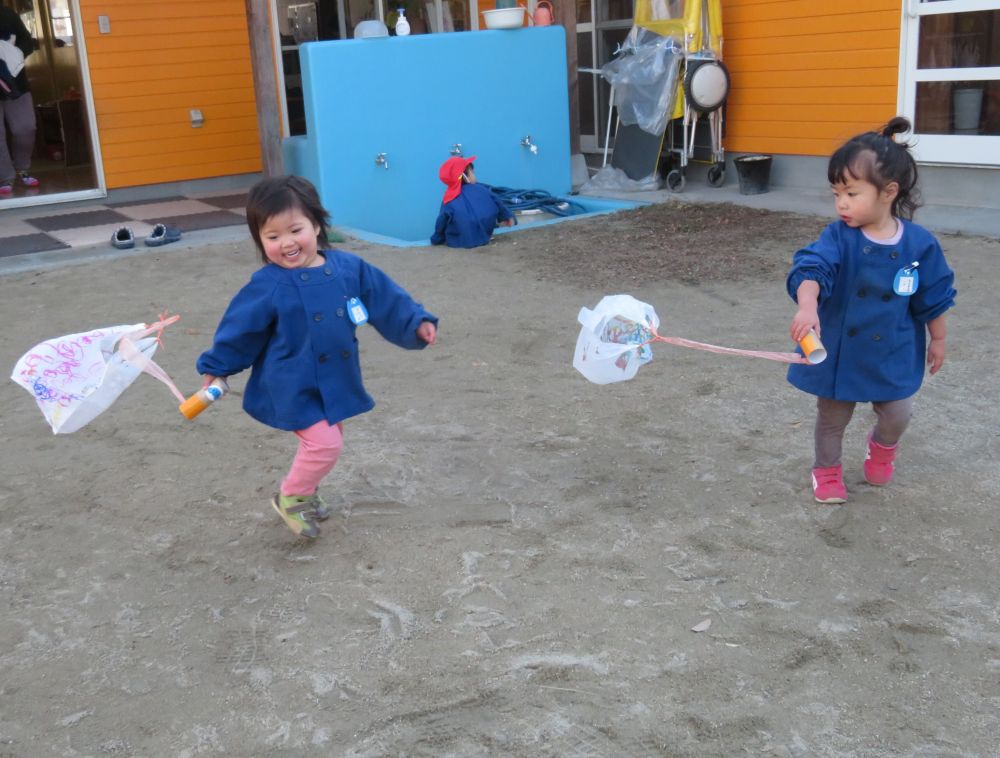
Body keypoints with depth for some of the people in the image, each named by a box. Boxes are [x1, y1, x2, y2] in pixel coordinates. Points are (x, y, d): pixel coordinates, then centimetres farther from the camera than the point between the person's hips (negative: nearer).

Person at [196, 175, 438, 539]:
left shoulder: (348, 268, -8)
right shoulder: (267, 287, -19)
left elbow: (386, 299, 3)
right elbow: (239, 330, -7)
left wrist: (417, 324, -4)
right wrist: (215, 370, 2)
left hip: (336, 381, 6)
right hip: (294, 387, -6)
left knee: (326, 441, 19)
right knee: (324, 443, -12)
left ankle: (306, 493, 44)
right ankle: (290, 498, 13)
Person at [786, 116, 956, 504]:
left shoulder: (919, 243, -12)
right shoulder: (839, 237, -16)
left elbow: (933, 298, 0)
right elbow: (812, 268, -33)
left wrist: (938, 340, 11)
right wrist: (807, 307, -53)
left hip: (893, 353, 1)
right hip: (838, 350, 0)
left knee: (897, 414, 11)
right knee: (832, 417, 14)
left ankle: (881, 446, 47)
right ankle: (827, 470, 40)